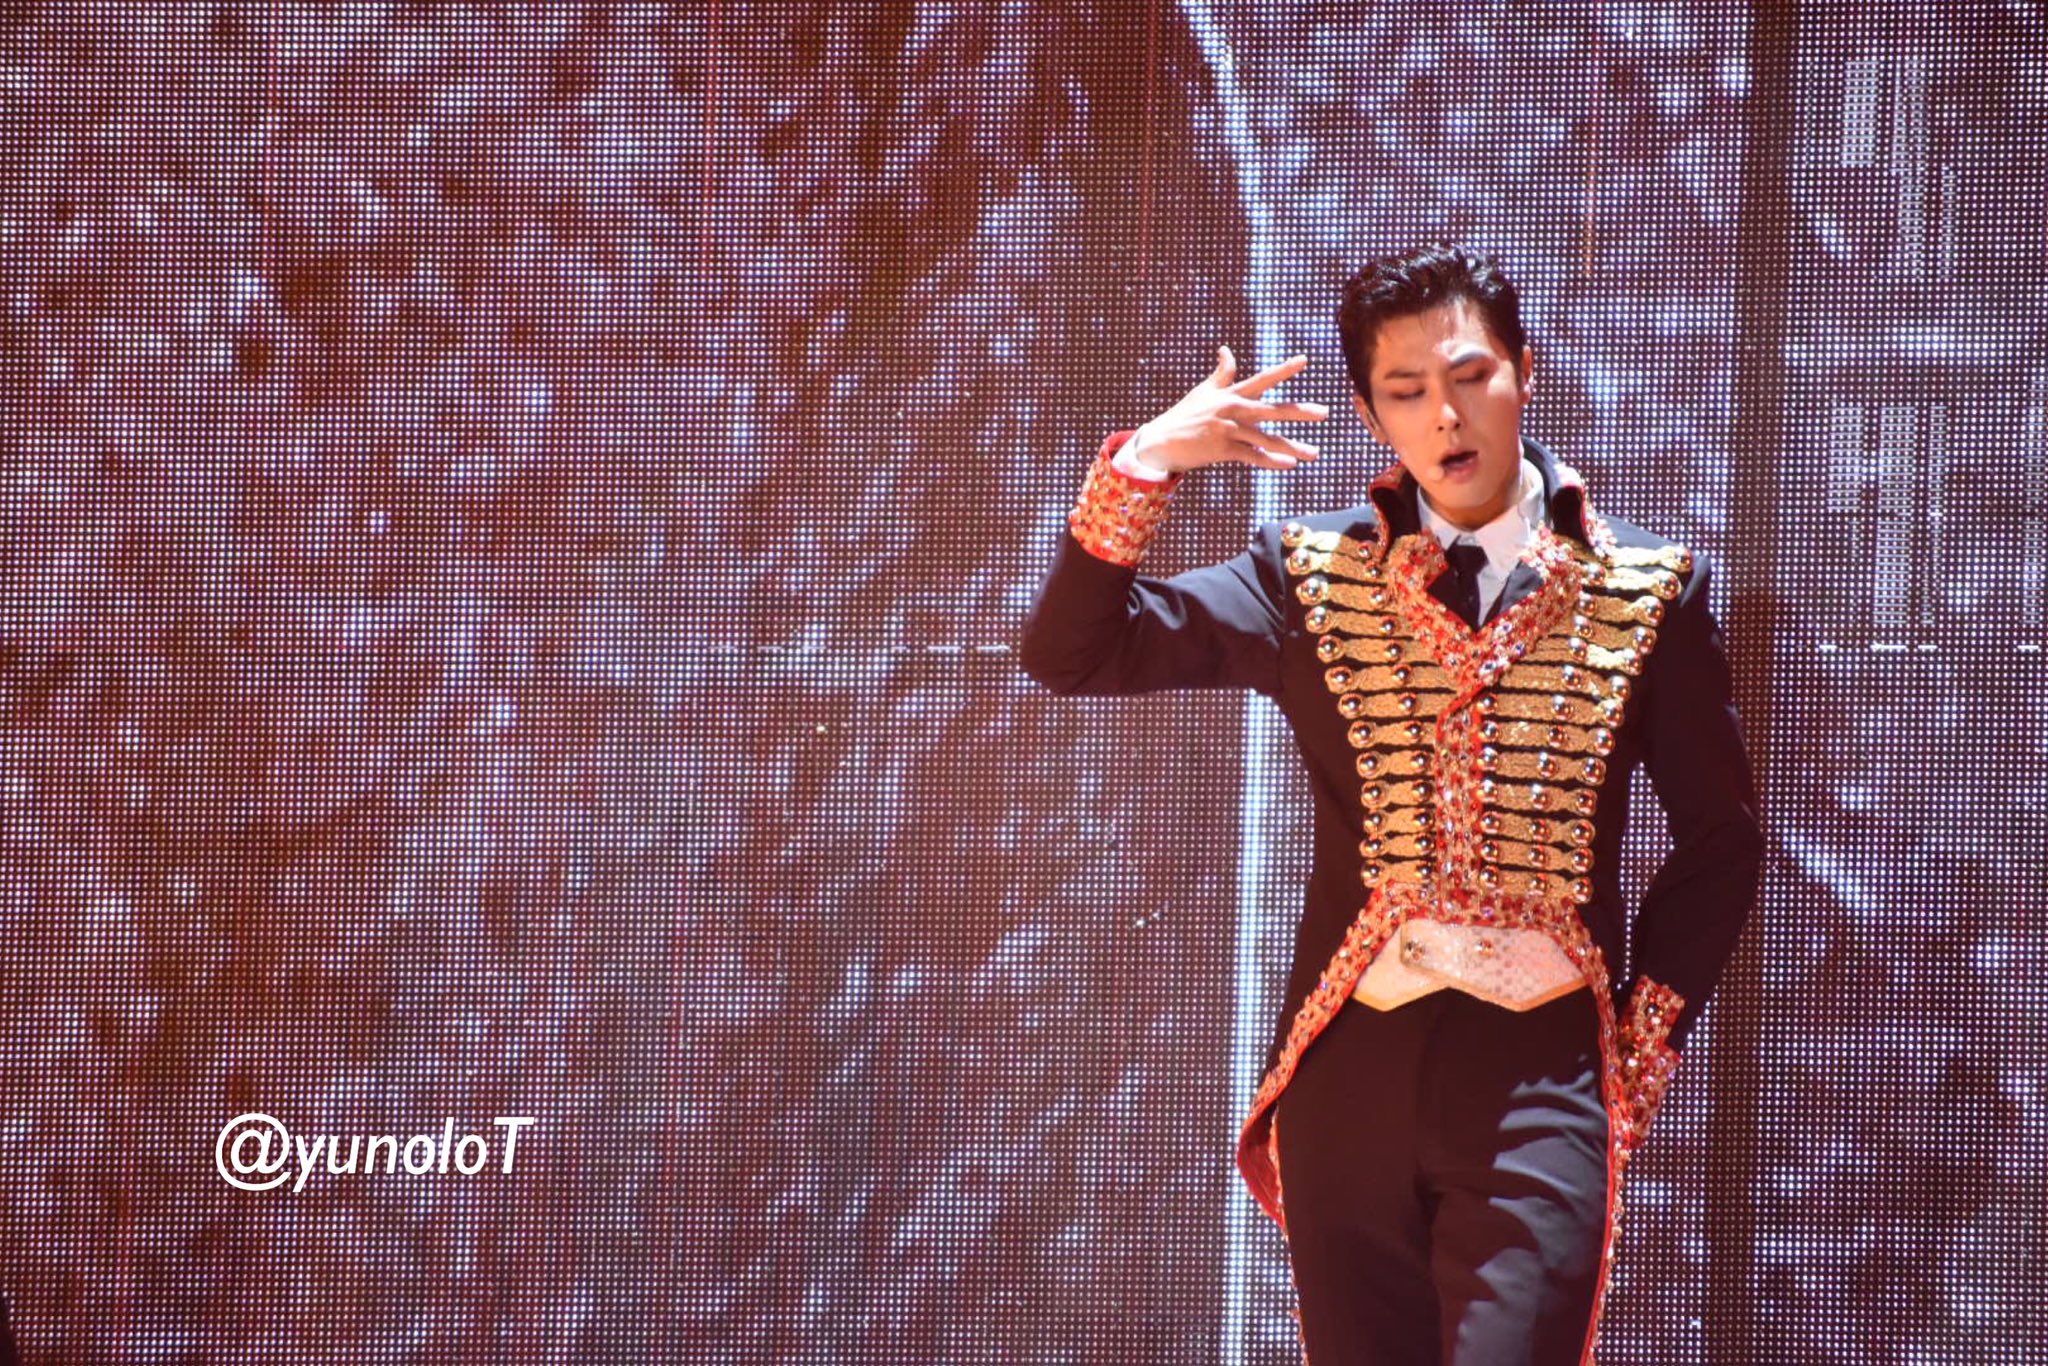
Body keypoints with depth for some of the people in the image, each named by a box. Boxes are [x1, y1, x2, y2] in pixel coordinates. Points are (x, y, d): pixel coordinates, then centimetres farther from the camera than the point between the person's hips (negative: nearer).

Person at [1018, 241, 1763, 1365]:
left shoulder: (1645, 592, 5)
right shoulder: (1311, 579, 7)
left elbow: (1720, 841, 12)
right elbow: (1068, 652, 2)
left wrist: (1645, 1033, 2)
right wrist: (1142, 465, -11)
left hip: (1543, 1072, -2)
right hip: (1352, 1063, 2)